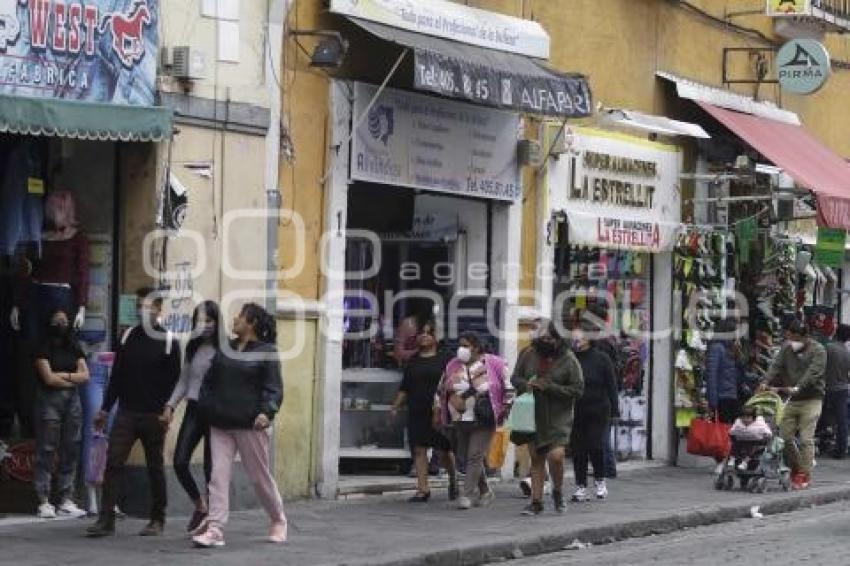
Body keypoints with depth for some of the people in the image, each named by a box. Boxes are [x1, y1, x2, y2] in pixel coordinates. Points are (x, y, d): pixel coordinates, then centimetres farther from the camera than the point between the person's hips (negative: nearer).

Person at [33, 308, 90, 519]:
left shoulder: (75, 349, 16)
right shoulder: (44, 349, 0)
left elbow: (85, 375, 6)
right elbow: (48, 378, -9)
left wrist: (63, 375, -5)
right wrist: (73, 380, 1)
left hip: (72, 401, 5)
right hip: (49, 400, -5)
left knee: (70, 451, 2)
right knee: (46, 451, -7)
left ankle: (66, 501, 4)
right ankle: (44, 502, -8)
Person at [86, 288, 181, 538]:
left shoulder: (169, 342, -2)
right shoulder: (128, 337, 9)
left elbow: (174, 381, -2)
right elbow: (117, 376, 12)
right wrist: (105, 409, 10)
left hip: (154, 415, -3)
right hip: (126, 412, 3)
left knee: (155, 468, 7)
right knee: (113, 463, -7)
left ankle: (157, 520, 16)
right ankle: (106, 519, -9)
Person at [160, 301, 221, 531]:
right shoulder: (192, 348, 12)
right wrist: (170, 406, 8)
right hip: (193, 409, 5)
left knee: (210, 467, -1)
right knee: (180, 462, -4)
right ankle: (200, 505, 18)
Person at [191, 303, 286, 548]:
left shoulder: (267, 352, -4)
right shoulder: (226, 349, 12)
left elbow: (274, 388, -10)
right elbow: (209, 379, 20)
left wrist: (267, 412, -25)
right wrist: (206, 406, 10)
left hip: (250, 424, -5)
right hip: (221, 423, 5)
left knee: (260, 476, 7)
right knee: (219, 475, -6)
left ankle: (278, 521, 27)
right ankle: (214, 529, -11)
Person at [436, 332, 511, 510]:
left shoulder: (492, 364, -5)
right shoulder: (453, 366, 8)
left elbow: (508, 387, 0)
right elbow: (441, 390, 18)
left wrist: (505, 408, -2)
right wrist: (439, 412, 17)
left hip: (483, 421, -6)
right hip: (460, 421, 6)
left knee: (475, 457, -11)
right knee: (467, 457, 11)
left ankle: (467, 495, -10)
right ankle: (485, 491, 28)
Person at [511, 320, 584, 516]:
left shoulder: (568, 359, -6)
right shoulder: (529, 354, 2)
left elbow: (577, 389, -9)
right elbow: (515, 378, 12)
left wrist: (550, 387, -18)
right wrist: (525, 384, -11)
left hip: (558, 417, -3)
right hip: (532, 416, 3)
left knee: (556, 455, -18)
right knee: (536, 458, 8)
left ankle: (558, 491, 9)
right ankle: (536, 501, 17)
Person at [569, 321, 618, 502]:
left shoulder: (601, 359, -2)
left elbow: (611, 386, 0)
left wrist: (613, 411, -4)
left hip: (598, 412, -3)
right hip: (575, 412, 3)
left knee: (595, 446, -7)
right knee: (578, 450, 3)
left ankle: (600, 480, 17)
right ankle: (581, 486, 11)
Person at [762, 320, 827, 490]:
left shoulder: (818, 351, -7)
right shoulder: (787, 348, 10)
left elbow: (813, 373, -20)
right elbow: (776, 366, 0)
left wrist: (798, 388, -34)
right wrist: (766, 382, -17)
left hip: (811, 399, -5)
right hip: (792, 400, 5)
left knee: (806, 439, -8)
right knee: (785, 436, 3)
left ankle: (805, 475, -1)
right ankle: (795, 468, 21)